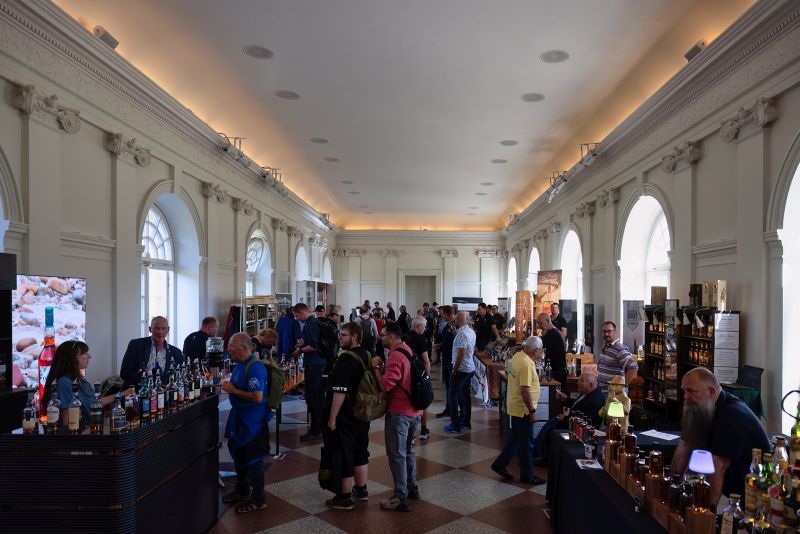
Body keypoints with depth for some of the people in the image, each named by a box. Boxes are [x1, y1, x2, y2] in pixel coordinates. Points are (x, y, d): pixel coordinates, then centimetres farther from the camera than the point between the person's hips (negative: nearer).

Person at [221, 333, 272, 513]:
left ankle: (258, 500, 20)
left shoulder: (255, 367, -25)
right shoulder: (240, 364, 6)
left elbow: (257, 397, -30)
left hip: (253, 420, -10)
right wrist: (228, 386, 3)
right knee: (238, 453, 23)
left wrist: (234, 390, -23)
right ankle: (242, 490, 44)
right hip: (239, 417, 10)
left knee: (253, 459, 3)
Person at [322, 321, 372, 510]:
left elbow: (340, 392, -25)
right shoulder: (367, 356, 5)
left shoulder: (346, 358, -22)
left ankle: (345, 498, 13)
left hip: (345, 417, -9)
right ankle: (361, 490, 33)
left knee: (344, 455, 3)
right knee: (360, 450, 19)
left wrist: (332, 418, -18)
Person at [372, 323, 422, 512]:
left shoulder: (395, 356, -20)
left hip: (399, 412, -9)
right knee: (408, 450, 22)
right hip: (414, 411, 9)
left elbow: (386, 384, -25)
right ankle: (412, 488, 33)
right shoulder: (408, 350, 9)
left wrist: (376, 367, -13)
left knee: (397, 454, 0)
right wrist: (382, 366, 4)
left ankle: (401, 498, 6)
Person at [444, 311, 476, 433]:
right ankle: (466, 421, 25)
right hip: (470, 368, 9)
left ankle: (455, 425, 0)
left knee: (452, 395, -2)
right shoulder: (471, 332, 8)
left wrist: (455, 369, -16)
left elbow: (461, 353, -25)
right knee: (464, 394, 18)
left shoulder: (461, 333, -21)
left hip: (461, 369, -9)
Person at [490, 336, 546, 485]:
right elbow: (525, 390, -27)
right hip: (523, 409, -9)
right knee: (526, 443, 5)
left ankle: (500, 464, 29)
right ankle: (527, 475, 19)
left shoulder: (517, 356, 4)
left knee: (515, 438, 22)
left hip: (514, 406, 9)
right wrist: (532, 411, -21)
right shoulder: (527, 364, -26)